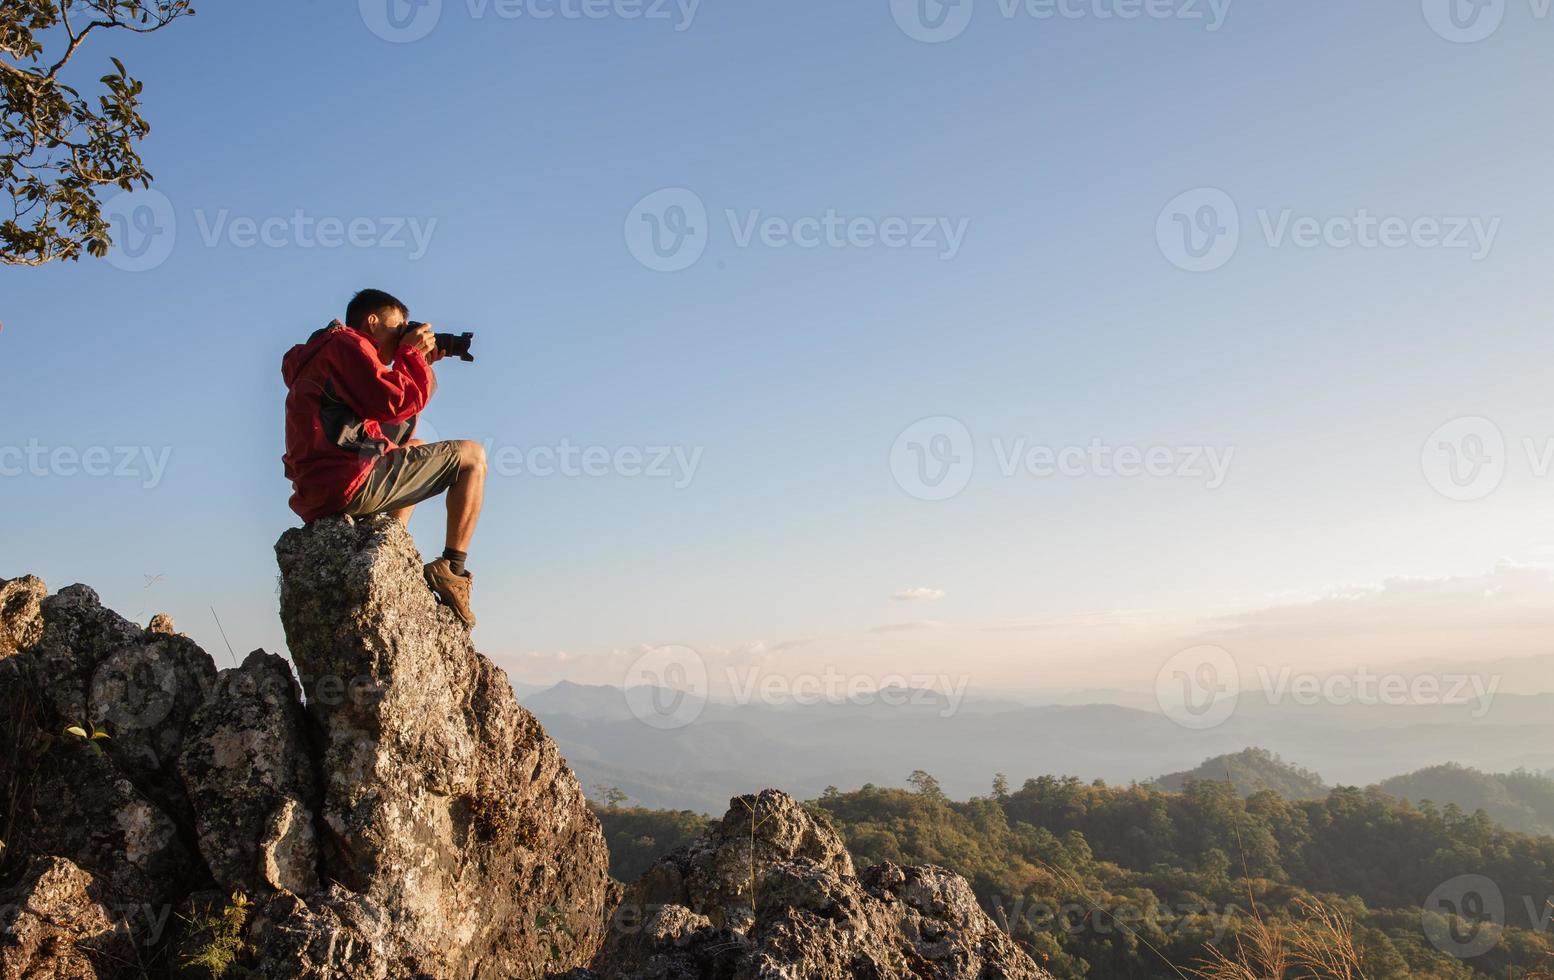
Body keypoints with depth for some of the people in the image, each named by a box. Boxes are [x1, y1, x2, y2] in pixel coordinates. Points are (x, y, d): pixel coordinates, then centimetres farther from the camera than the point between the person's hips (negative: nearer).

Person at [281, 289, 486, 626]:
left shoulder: (321, 352, 30)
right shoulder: (345, 342, -2)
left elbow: (388, 410, 26)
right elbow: (396, 402, -16)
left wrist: (421, 363, 22)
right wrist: (412, 354, 1)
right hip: (349, 482, -10)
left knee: (416, 448, 36)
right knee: (472, 455, 1)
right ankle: (452, 570, -5)